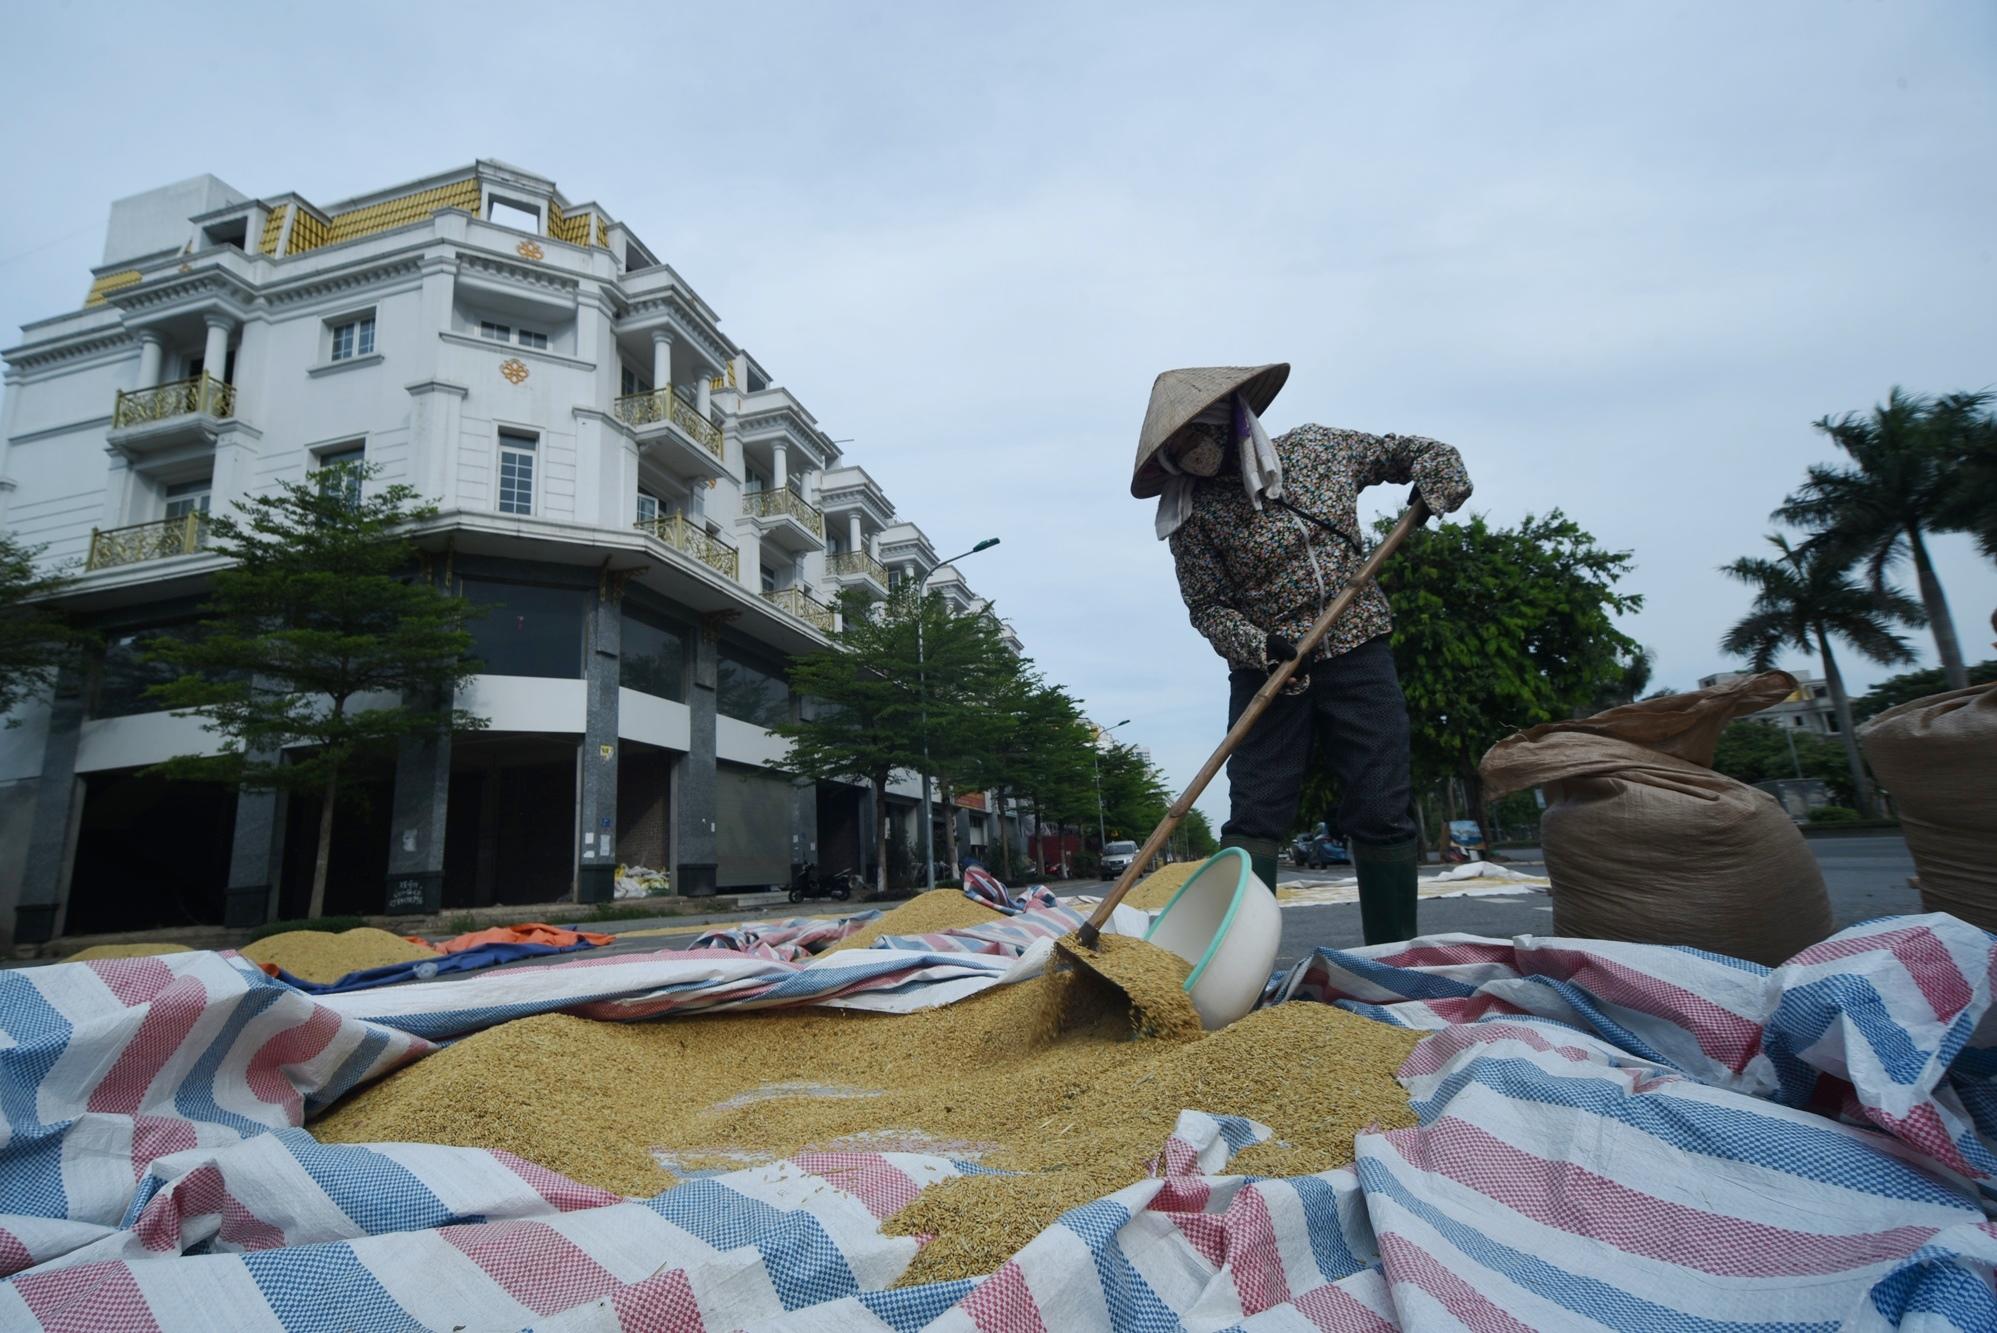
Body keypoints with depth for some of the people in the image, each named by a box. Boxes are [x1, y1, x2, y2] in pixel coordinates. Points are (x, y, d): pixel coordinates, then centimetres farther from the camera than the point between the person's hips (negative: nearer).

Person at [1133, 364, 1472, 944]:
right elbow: (1208, 607, -6)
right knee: (1255, 815, -8)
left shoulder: (1317, 446, 4)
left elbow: (1413, 450, 17)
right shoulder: (1192, 513, -5)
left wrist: (1436, 481, -4)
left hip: (1359, 654, 2)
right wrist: (1262, 647, -23)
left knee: (1383, 813, 0)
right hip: (1268, 668, -2)